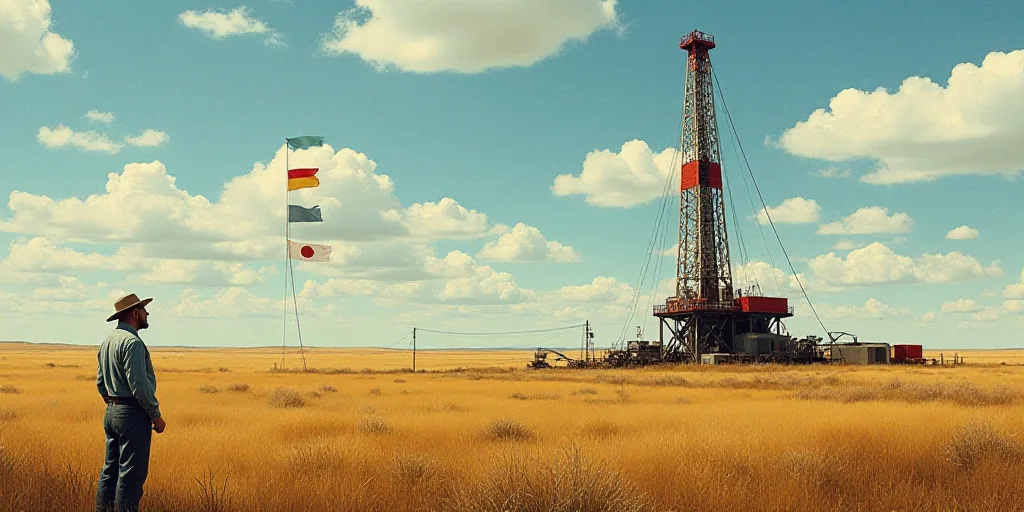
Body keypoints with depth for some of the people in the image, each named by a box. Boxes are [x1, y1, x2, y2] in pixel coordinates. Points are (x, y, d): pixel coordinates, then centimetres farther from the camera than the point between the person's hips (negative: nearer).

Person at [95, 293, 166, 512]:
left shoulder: (107, 342, 15)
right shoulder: (132, 342, -16)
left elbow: (100, 383, 20)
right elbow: (139, 384, -20)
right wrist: (156, 415, -13)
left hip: (111, 412, 10)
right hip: (133, 412, -10)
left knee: (111, 469, 13)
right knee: (131, 472, -6)